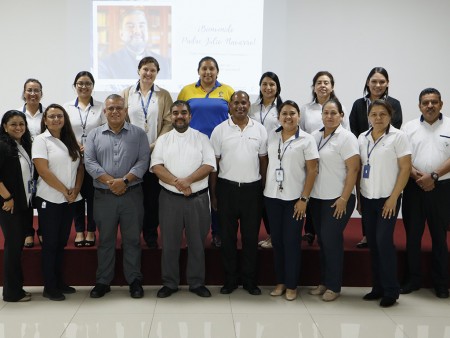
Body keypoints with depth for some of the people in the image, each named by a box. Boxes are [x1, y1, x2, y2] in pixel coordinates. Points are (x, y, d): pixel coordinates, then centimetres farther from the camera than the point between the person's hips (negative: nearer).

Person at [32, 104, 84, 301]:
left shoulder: (70, 141, 12)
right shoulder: (41, 140, -6)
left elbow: (80, 167, 10)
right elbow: (43, 170, -15)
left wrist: (76, 189, -6)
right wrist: (65, 190, -13)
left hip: (69, 200, 6)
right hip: (49, 200, -5)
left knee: (61, 243, 12)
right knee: (50, 243, 1)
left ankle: (59, 282, 22)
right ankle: (49, 287, 10)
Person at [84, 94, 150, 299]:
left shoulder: (138, 134, 5)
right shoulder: (95, 135, 8)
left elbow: (143, 161, -4)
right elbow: (89, 162, -2)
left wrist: (125, 180, -16)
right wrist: (110, 181, -14)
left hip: (132, 194, -1)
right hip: (103, 195, 1)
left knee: (132, 239, 5)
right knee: (105, 240, 9)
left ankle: (134, 280, 15)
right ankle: (103, 281, 19)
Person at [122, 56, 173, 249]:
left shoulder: (164, 95, 6)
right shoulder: (127, 93, 9)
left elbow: (168, 122, 1)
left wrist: (156, 144, -10)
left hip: (155, 152, 0)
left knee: (152, 195, 2)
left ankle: (151, 234, 14)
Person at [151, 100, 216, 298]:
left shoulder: (201, 138, 4)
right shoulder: (163, 140, 7)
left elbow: (209, 165, -6)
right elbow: (156, 166, -4)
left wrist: (188, 180, -19)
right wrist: (177, 182, -18)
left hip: (198, 198, 0)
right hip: (170, 198, 1)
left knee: (197, 242, 8)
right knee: (169, 243, 7)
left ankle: (196, 283, 21)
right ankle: (169, 283, 20)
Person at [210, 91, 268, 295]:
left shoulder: (260, 130, 4)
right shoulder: (219, 130, 0)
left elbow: (263, 161, 7)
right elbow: (213, 164, 1)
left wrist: (264, 190, 4)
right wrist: (213, 194, -1)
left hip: (252, 188, 1)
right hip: (227, 188, -1)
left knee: (251, 236, 7)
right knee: (228, 236, 6)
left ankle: (250, 280, 19)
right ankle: (230, 280, 18)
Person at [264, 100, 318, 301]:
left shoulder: (306, 140, -5)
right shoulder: (271, 136, 6)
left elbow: (312, 170, -7)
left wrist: (304, 198, -11)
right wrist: (264, 188, 5)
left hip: (294, 198, -3)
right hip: (272, 196, 4)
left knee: (291, 241, 2)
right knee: (276, 240, 9)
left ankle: (292, 285, 13)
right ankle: (280, 281, 21)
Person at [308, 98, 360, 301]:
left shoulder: (346, 138, -7)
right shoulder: (314, 136, 10)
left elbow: (353, 169, -12)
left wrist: (344, 198, -16)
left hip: (337, 199, -6)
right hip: (317, 197, 6)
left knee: (331, 239, -3)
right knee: (322, 240, 11)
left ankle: (334, 286, 9)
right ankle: (324, 282, 22)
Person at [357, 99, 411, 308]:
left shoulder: (398, 137, -5)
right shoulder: (362, 138, 8)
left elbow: (405, 169, -8)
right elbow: (358, 169, 12)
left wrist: (393, 198, -13)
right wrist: (358, 197, 7)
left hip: (387, 198, -5)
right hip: (367, 198, 5)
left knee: (384, 241, -9)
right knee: (372, 243, 7)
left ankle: (391, 291, 3)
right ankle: (378, 287, 18)